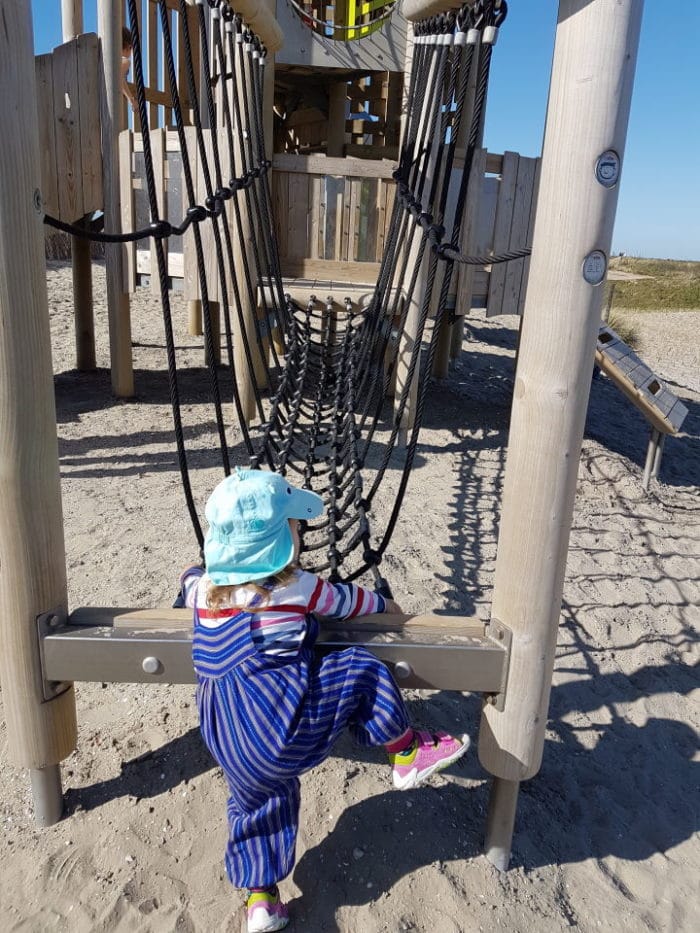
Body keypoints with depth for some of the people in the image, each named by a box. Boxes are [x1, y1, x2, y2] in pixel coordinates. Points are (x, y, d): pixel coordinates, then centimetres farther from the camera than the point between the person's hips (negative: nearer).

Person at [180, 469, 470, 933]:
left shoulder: (204, 589, 8)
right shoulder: (298, 588, -6)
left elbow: (189, 579, 33)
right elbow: (349, 600, 10)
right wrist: (386, 604, 30)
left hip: (227, 742, 7)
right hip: (285, 720, -7)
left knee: (258, 806, 28)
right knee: (360, 671, 3)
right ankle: (409, 755, 15)